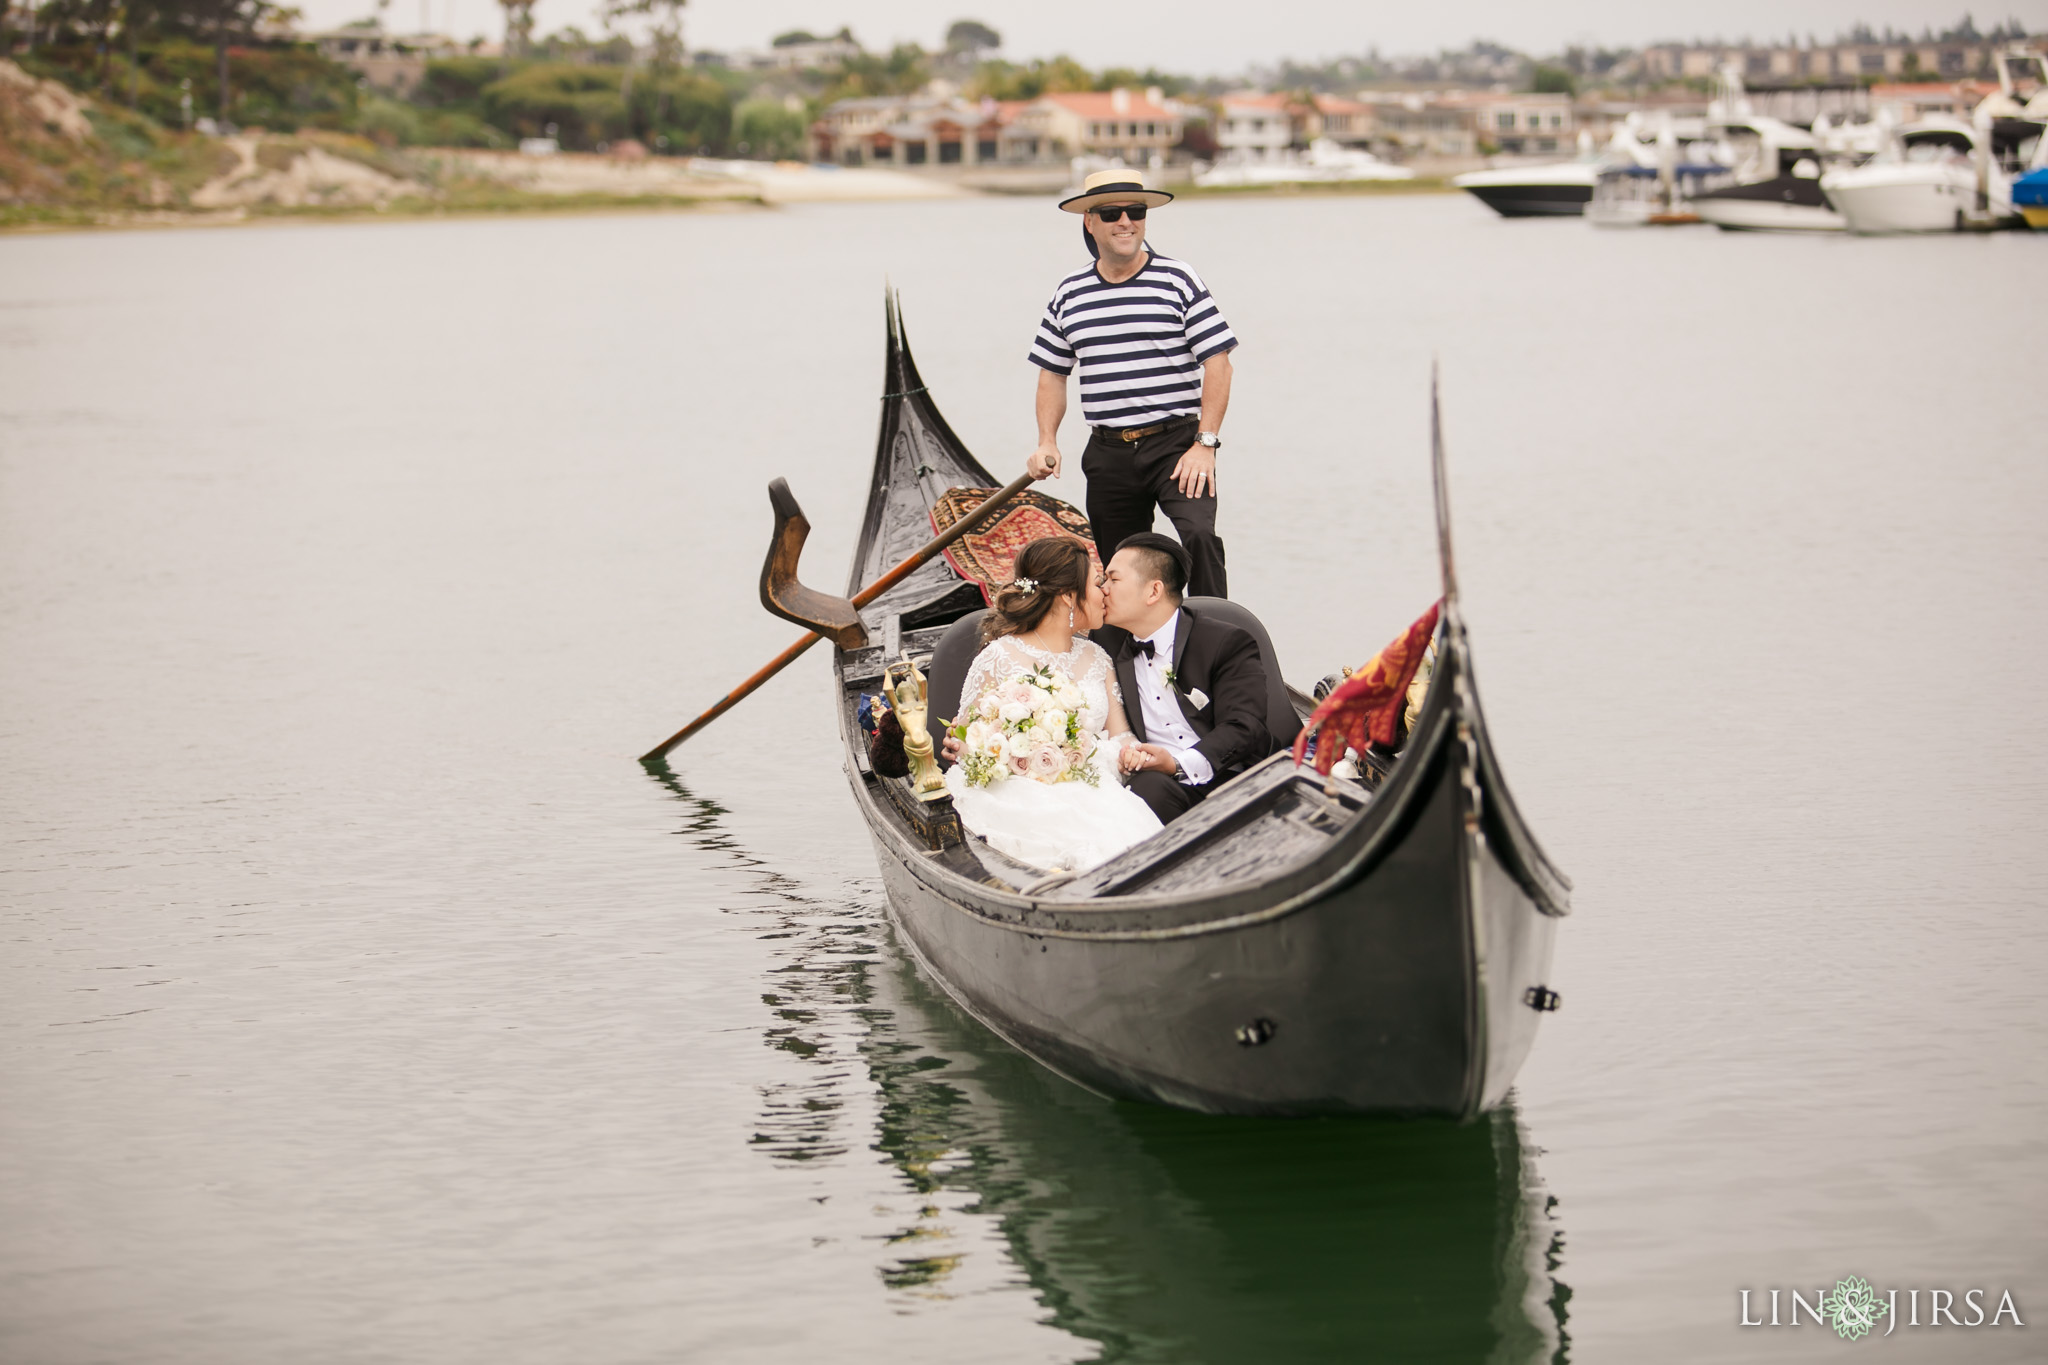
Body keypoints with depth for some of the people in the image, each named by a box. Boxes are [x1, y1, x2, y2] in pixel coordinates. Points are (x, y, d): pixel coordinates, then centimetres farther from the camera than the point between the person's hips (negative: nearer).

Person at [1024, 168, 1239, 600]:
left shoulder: (1178, 280, -3)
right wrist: (1047, 442, 3)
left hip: (1176, 442, -4)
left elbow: (1217, 363, -6)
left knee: (1197, 534, -26)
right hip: (1108, 453, 4)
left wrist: (1205, 443, -14)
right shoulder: (1069, 294, 9)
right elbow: (1053, 373, 17)